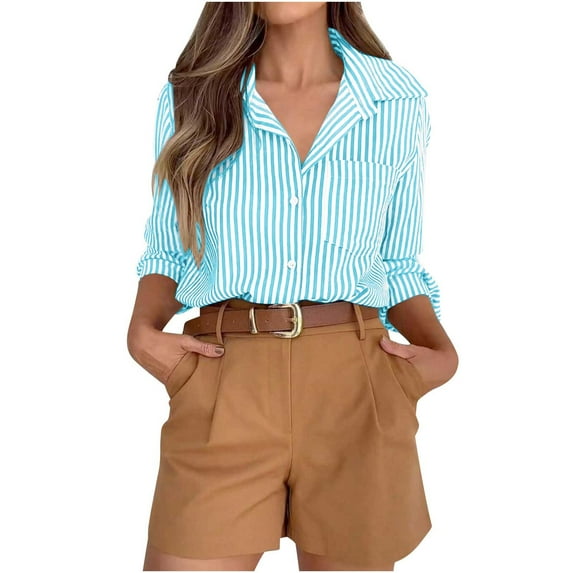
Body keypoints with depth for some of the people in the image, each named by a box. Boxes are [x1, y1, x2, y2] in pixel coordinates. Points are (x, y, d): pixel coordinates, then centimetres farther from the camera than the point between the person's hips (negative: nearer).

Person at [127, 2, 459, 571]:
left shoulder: (399, 100, 4)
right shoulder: (189, 95, 5)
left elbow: (398, 263, 11)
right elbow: (167, 248, 13)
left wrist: (442, 352, -6)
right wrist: (142, 330, -6)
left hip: (358, 391, 1)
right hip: (225, 383, 0)